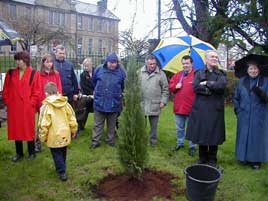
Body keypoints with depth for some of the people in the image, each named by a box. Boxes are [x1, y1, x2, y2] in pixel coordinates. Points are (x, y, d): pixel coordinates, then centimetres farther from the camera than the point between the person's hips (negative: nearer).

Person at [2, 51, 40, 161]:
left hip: (28, 108, -3)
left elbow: (36, 92, -4)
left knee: (29, 129, 6)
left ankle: (31, 153, 20)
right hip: (13, 108, 3)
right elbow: (5, 90, 9)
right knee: (16, 129, 11)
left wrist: (31, 103, -10)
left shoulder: (34, 74, -3)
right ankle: (19, 153, 25)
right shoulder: (10, 73, 6)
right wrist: (7, 102, 2)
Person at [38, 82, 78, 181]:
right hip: (65, 135, 5)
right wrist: (73, 131, 15)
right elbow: (72, 119, 1)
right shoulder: (66, 104, -3)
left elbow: (44, 125, -16)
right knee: (63, 153, 22)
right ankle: (61, 168, 39)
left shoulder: (45, 107, -15)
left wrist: (43, 137, -3)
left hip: (54, 137, -5)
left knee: (57, 154, 8)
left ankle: (62, 172, 5)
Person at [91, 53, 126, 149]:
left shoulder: (121, 71, -5)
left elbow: (124, 86, 9)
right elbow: (94, 82, 15)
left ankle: (110, 140, 28)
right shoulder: (99, 69, -3)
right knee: (98, 124, 7)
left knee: (111, 124, 14)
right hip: (99, 102, 0)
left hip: (114, 103, 0)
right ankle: (95, 141, 17)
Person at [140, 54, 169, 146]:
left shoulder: (161, 74, 1)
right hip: (141, 104, 1)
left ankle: (153, 140, 25)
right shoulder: (140, 73, 2)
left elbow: (165, 89, 4)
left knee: (154, 125, 10)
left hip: (155, 105, 0)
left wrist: (163, 101, -2)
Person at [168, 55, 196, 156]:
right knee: (179, 128, 18)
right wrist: (175, 86, -7)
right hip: (178, 106, 5)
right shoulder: (177, 75, 12)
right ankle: (180, 143, 33)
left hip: (191, 108, -5)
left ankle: (192, 146, 18)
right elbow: (170, 86, 16)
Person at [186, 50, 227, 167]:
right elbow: (195, 87, -9)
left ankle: (212, 160, 19)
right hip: (201, 108, 0)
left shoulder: (221, 74, 8)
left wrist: (206, 83, -8)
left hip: (215, 109, 0)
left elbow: (222, 85, -13)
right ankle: (202, 158, 22)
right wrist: (213, 88, -11)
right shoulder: (199, 73, 8)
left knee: (213, 135, 4)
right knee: (201, 134, 6)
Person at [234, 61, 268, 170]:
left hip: (259, 116, -2)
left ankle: (256, 160, 17)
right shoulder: (242, 81, 5)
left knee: (257, 136, 5)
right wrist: (238, 110, 2)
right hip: (244, 117, 2)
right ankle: (244, 157, 22)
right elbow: (236, 97, 10)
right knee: (244, 136, 8)